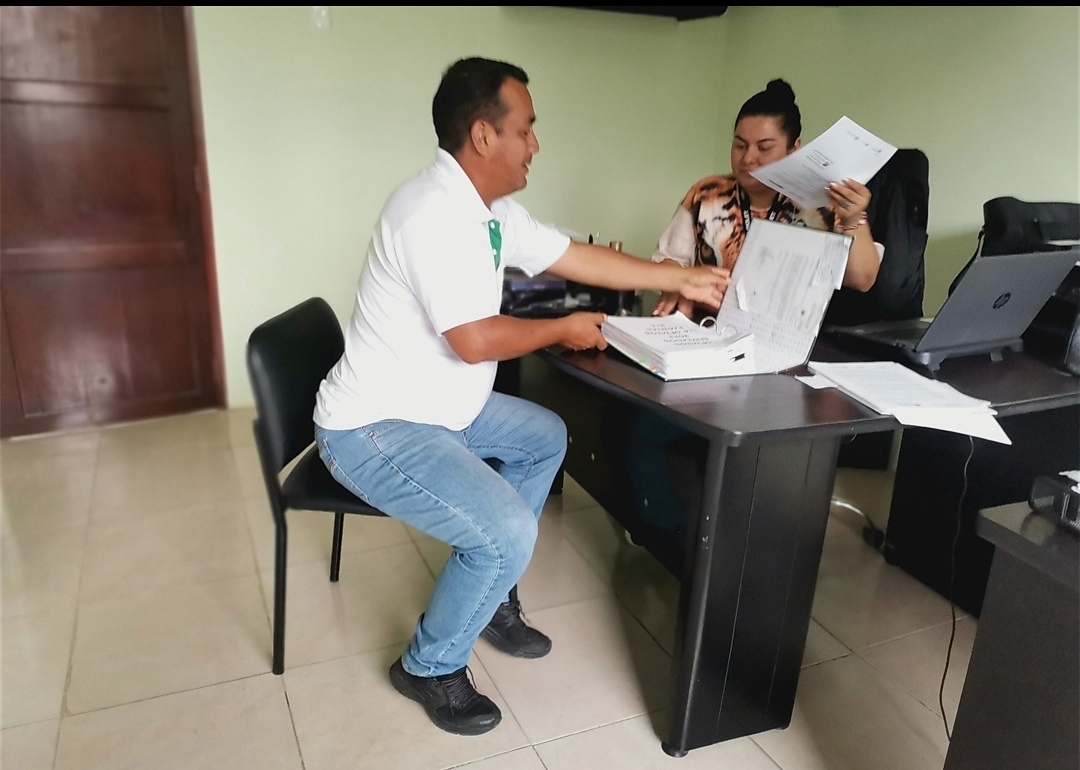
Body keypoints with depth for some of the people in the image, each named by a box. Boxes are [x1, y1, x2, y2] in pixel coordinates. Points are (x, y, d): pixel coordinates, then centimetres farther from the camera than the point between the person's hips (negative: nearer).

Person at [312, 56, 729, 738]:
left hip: (435, 408, 10)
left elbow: (578, 257, 11)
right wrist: (564, 329, -11)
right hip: (374, 431, -10)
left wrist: (681, 279, 12)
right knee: (508, 532, -23)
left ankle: (490, 597, 28)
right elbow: (476, 340, -29)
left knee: (546, 438, 20)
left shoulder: (491, 208, 5)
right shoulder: (435, 213, -26)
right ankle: (430, 667, 7)